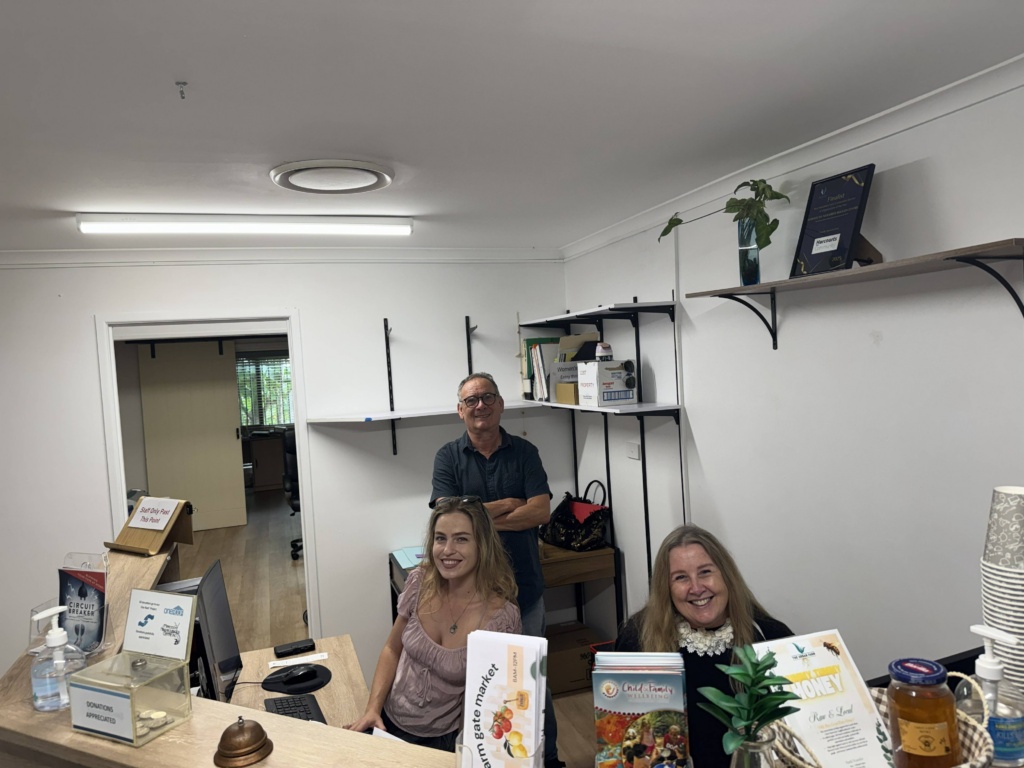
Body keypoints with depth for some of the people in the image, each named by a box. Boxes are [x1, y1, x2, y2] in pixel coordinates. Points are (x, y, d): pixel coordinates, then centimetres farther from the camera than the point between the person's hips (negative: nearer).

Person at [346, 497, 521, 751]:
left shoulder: (503, 617, -22)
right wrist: (372, 709, -7)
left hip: (442, 741, -3)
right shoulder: (421, 582, -11)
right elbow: (392, 650, 3)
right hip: (387, 721, 3)